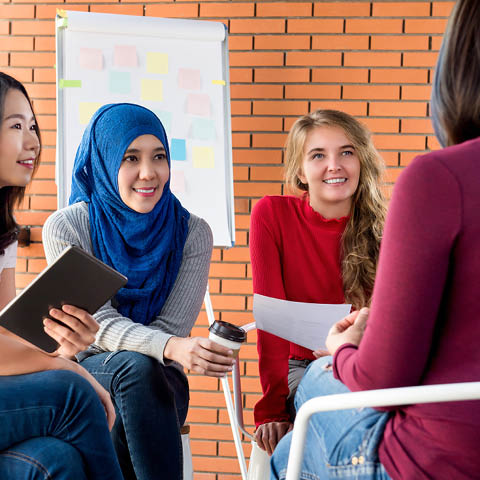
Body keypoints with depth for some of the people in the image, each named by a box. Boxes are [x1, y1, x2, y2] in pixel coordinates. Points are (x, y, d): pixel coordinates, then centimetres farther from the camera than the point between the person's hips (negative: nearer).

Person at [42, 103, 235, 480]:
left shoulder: (193, 233, -1)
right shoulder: (66, 227, -6)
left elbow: (171, 328, -6)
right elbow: (100, 324, -16)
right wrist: (171, 349, -36)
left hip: (158, 382, 1)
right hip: (85, 372, -1)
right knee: (137, 366, -34)